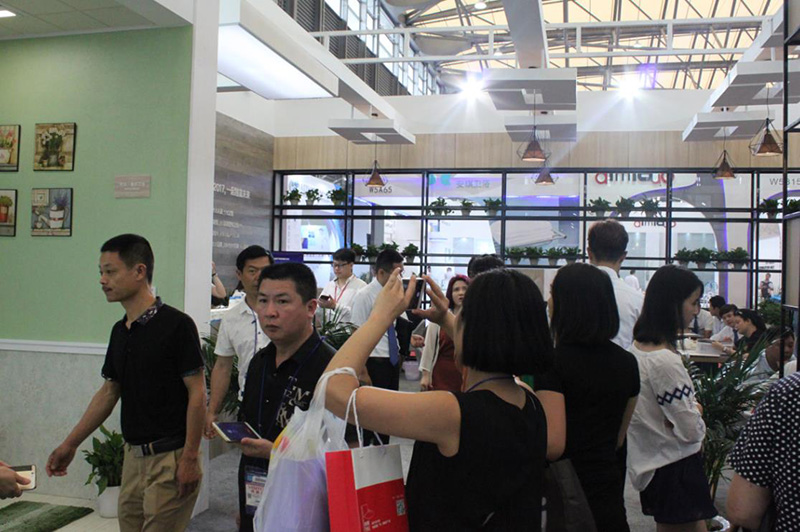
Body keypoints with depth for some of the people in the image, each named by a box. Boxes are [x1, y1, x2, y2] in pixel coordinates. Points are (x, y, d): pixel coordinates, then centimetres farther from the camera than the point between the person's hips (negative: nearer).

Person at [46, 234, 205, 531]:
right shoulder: (120, 331, 9)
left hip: (170, 458, -7)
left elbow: (197, 393, -15)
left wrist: (190, 458, -17)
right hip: (133, 456, 7)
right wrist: (70, 444, 18)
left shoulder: (176, 325, -15)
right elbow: (109, 392, 17)